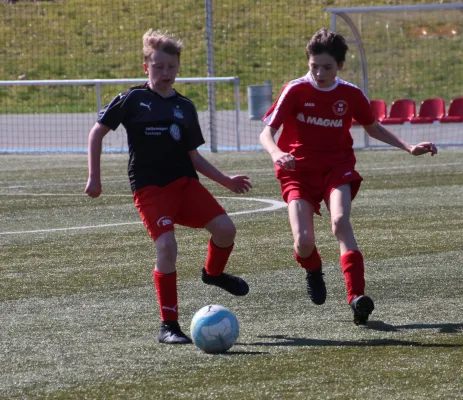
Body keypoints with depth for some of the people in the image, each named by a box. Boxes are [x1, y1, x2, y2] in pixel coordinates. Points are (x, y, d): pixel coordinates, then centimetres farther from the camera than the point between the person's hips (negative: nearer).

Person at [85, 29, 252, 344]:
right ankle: (169, 325, -12)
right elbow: (98, 132, 4)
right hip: (149, 188, -4)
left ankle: (214, 273, 23)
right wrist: (94, 177, -1)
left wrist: (226, 180, 8)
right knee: (166, 246, -21)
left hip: (185, 181, 4)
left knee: (225, 228, -12)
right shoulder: (132, 100, 0)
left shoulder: (185, 107, 12)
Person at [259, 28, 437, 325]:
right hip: (299, 171, -1)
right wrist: (276, 153, -33)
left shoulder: (351, 95, 0)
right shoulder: (296, 91, -8)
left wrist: (409, 148, 9)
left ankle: (357, 296, -34)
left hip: (338, 167, 1)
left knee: (340, 220, -29)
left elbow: (373, 128, 19)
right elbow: (267, 132, -10)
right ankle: (313, 271, 25)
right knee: (304, 242, -15)